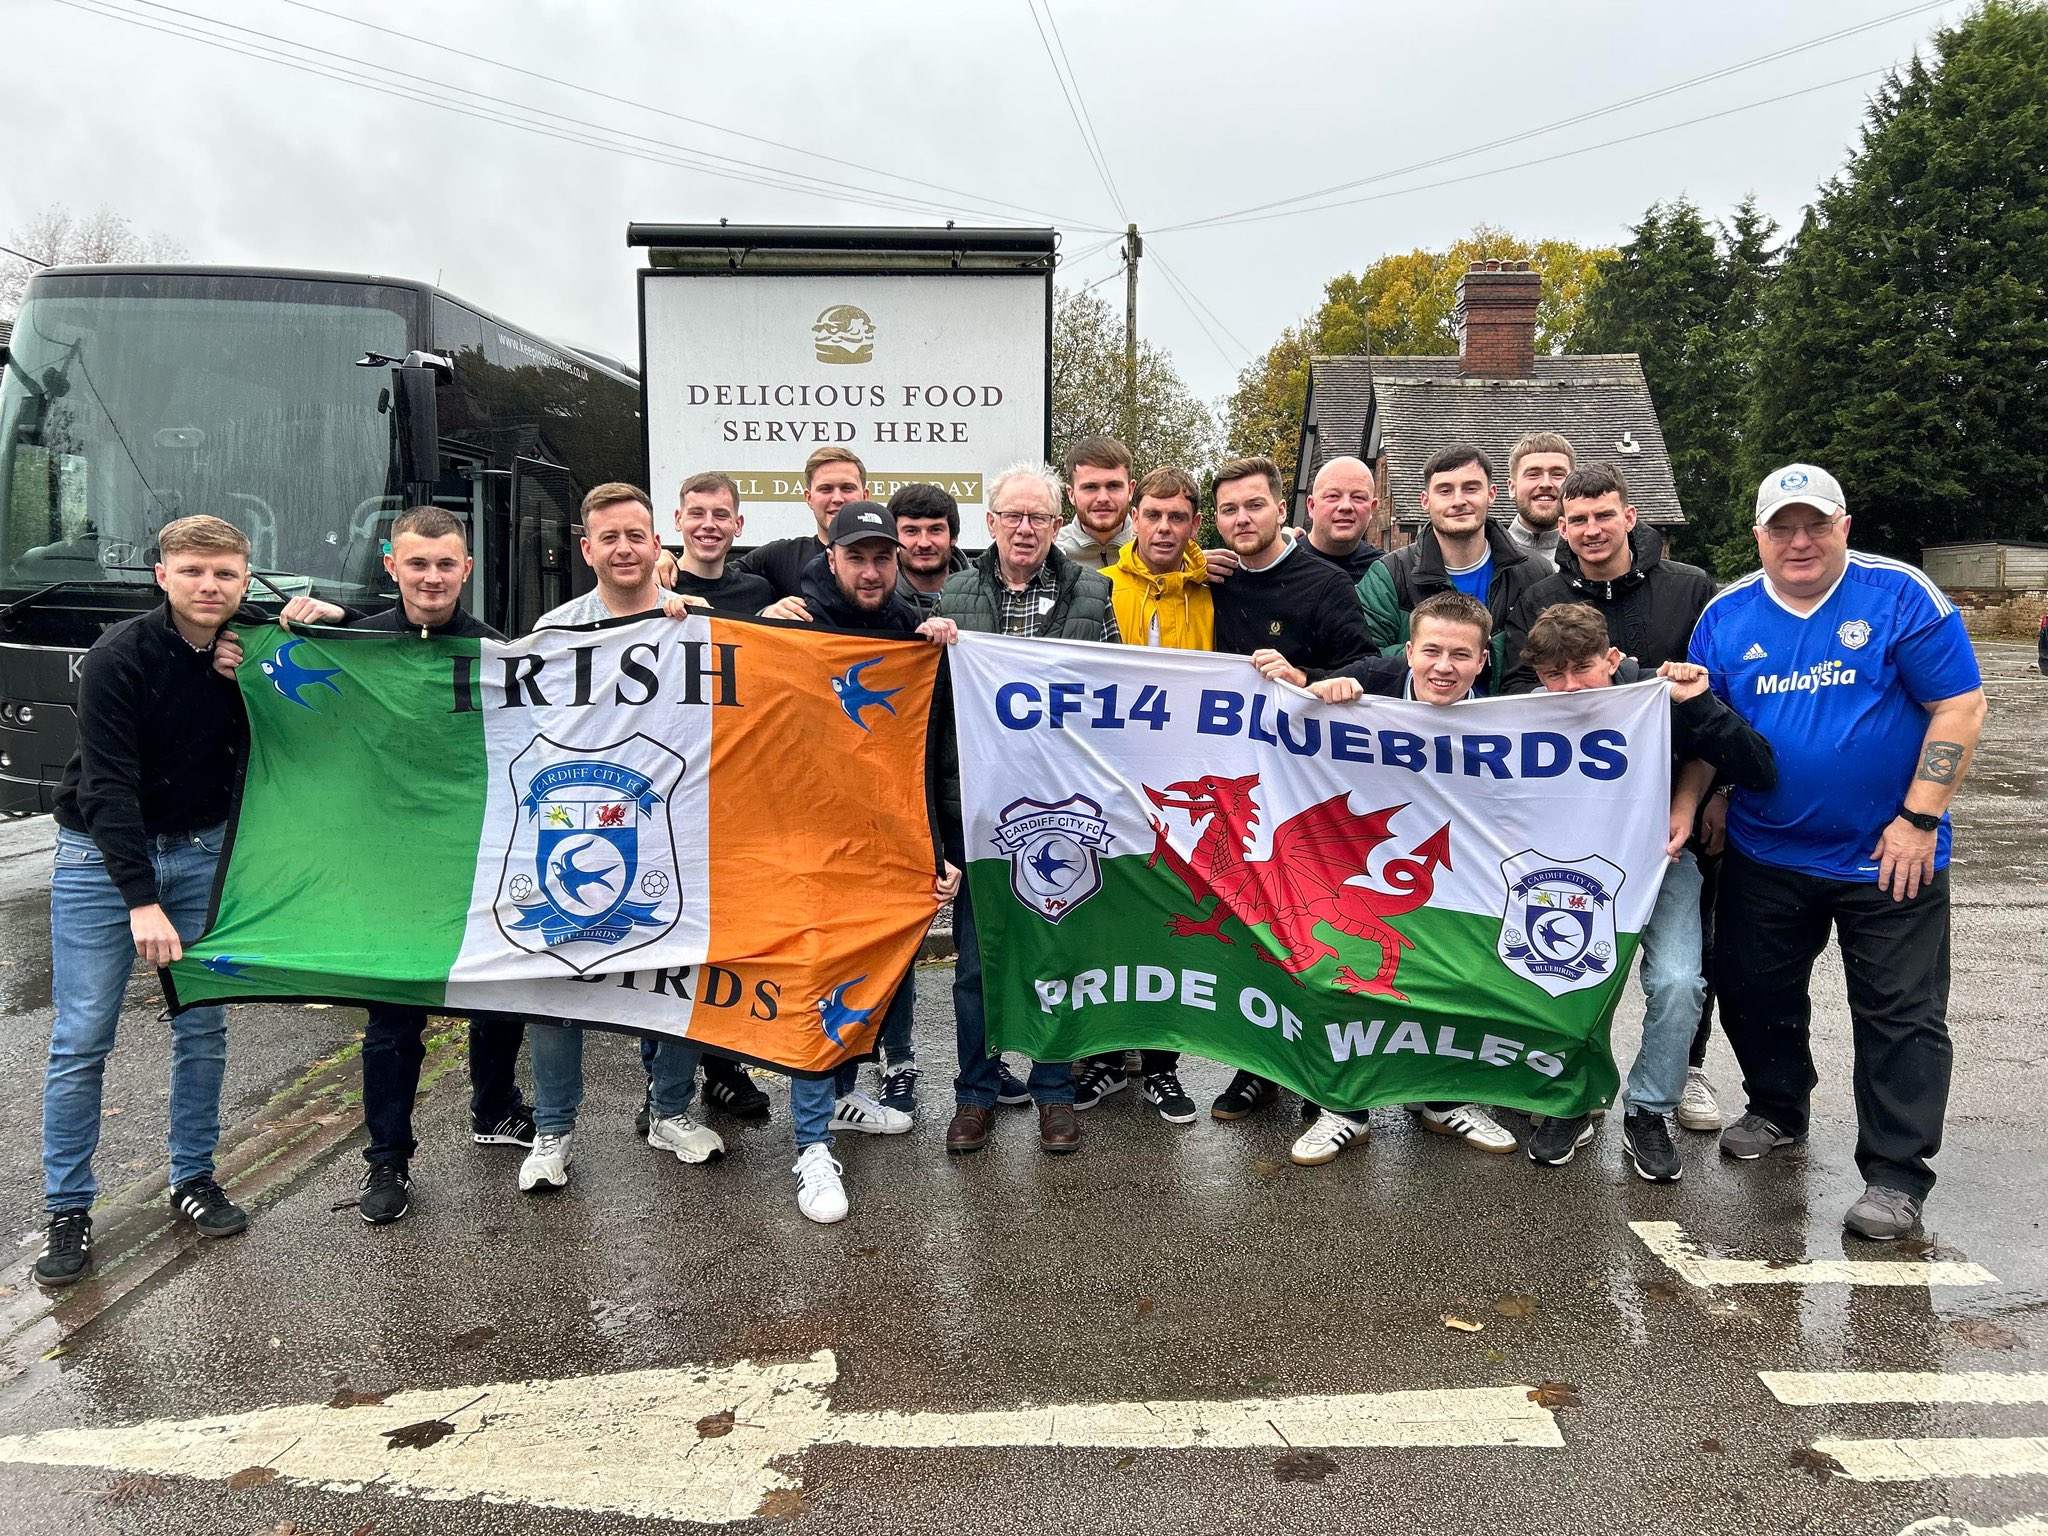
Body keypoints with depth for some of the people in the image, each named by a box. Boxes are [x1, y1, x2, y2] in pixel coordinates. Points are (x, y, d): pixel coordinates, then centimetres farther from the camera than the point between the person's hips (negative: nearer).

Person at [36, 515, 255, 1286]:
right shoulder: (119, 657, -18)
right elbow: (109, 787, -21)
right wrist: (142, 900, -28)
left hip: (201, 850, 4)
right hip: (103, 854, -4)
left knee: (204, 1026, 7)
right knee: (82, 1039, -3)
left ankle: (193, 1180, 22)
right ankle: (67, 1212, 10)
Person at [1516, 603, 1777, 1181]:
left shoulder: (1656, 698, -22)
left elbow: (1760, 775, -26)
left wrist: (1697, 704, -34)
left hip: (1659, 856, -1)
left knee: (1677, 982, -20)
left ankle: (1649, 1114, 3)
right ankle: (1571, 1104, 6)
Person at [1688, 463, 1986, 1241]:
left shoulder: (1899, 595, -10)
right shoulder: (1727, 615, 1)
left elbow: (1959, 708, -10)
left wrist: (1918, 819, -14)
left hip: (1887, 856, -3)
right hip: (1764, 852, 4)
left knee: (1900, 1014, 1)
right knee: (1753, 991, 15)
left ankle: (1895, 1174, 12)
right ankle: (1776, 1110, 38)